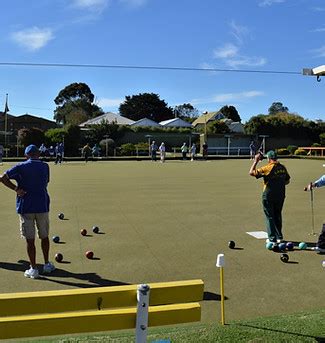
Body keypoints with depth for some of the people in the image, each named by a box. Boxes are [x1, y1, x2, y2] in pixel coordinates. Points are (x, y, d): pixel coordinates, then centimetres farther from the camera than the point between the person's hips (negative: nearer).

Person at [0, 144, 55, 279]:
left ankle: (33, 269, 9)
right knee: (44, 237, 17)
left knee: (30, 240, 4)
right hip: (42, 206, 2)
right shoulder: (45, 166, 3)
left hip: (25, 207, -2)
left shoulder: (21, 167, -4)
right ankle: (47, 265, 26)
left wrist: (16, 189, -8)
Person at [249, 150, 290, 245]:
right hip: (280, 195, 6)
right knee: (278, 215, 18)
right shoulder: (283, 168, 3)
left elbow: (251, 172, -15)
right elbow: (287, 181, 13)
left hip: (268, 196, -6)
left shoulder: (267, 168, -16)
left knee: (270, 217, 4)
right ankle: (279, 236, 27)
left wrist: (255, 161, -7)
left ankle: (272, 238, 5)